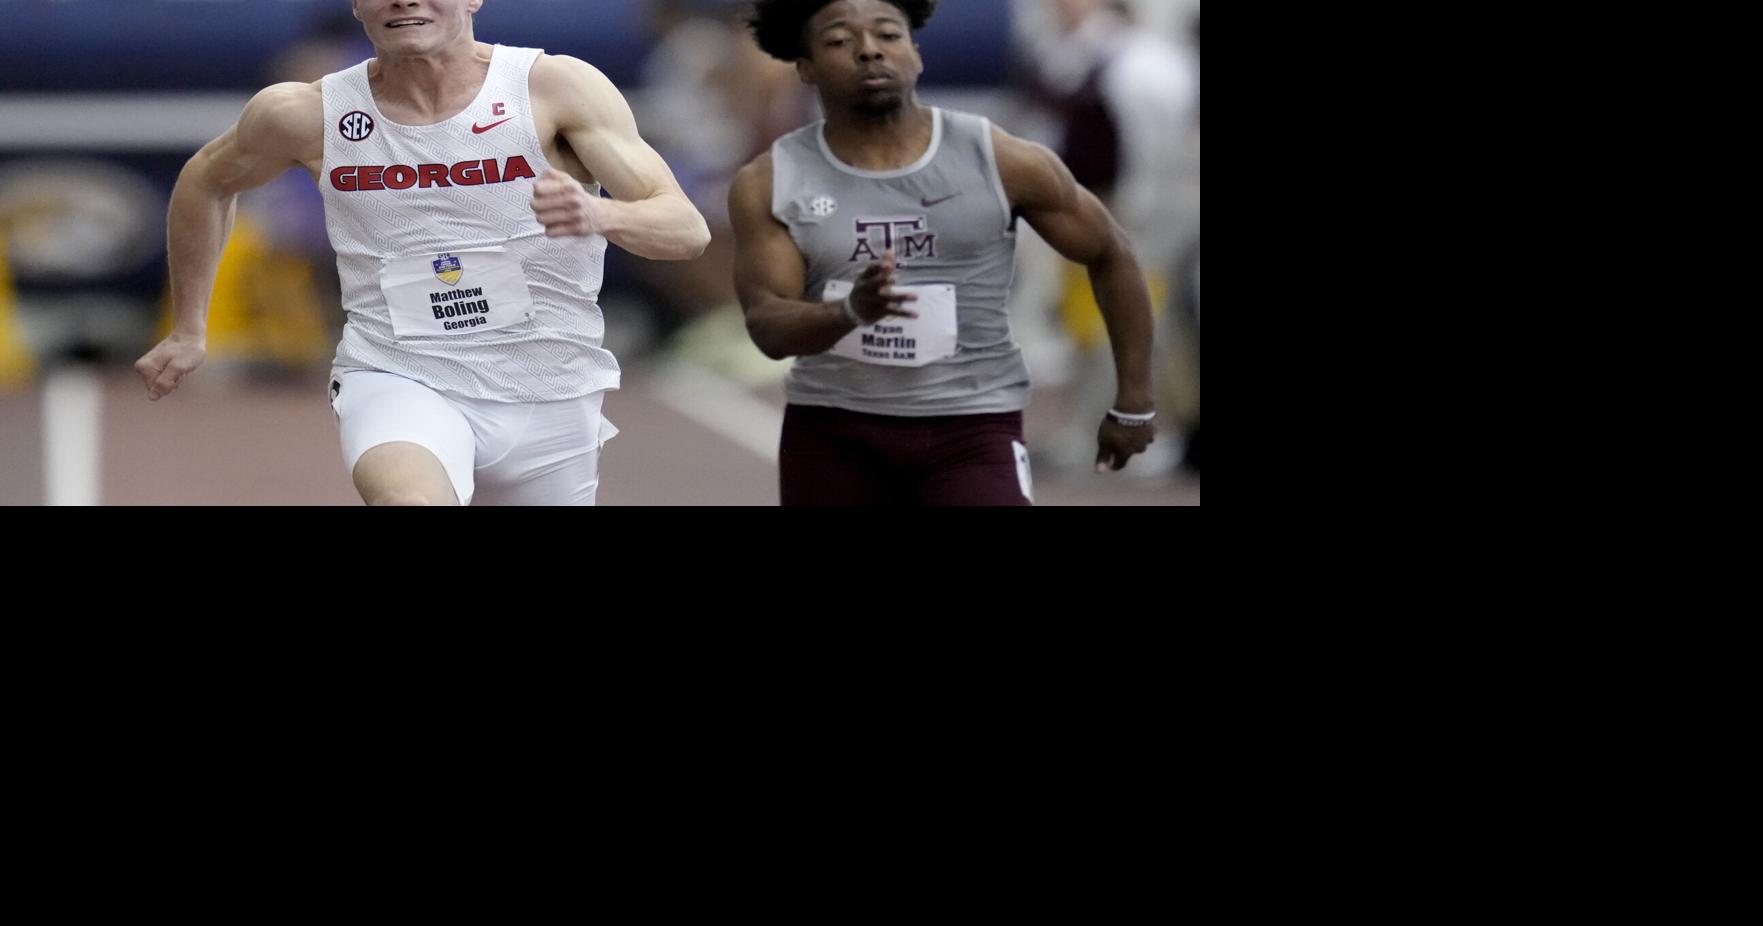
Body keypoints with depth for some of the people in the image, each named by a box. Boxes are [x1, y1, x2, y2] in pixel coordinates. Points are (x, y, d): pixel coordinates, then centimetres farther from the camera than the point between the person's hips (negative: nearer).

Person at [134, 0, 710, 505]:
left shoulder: (556, 88, -10)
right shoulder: (307, 115, -4)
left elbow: (688, 230, -15)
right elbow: (205, 184, 18)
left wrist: (600, 215, -36)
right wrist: (188, 331, 19)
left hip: (547, 398, 1)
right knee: (410, 503, -34)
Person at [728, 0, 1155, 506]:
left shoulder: (1000, 161, -5)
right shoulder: (769, 184, -3)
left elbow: (1111, 256, 8)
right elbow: (767, 326, -11)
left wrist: (1133, 401, 9)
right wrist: (850, 311, -33)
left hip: (972, 427, -2)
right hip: (832, 431, 2)